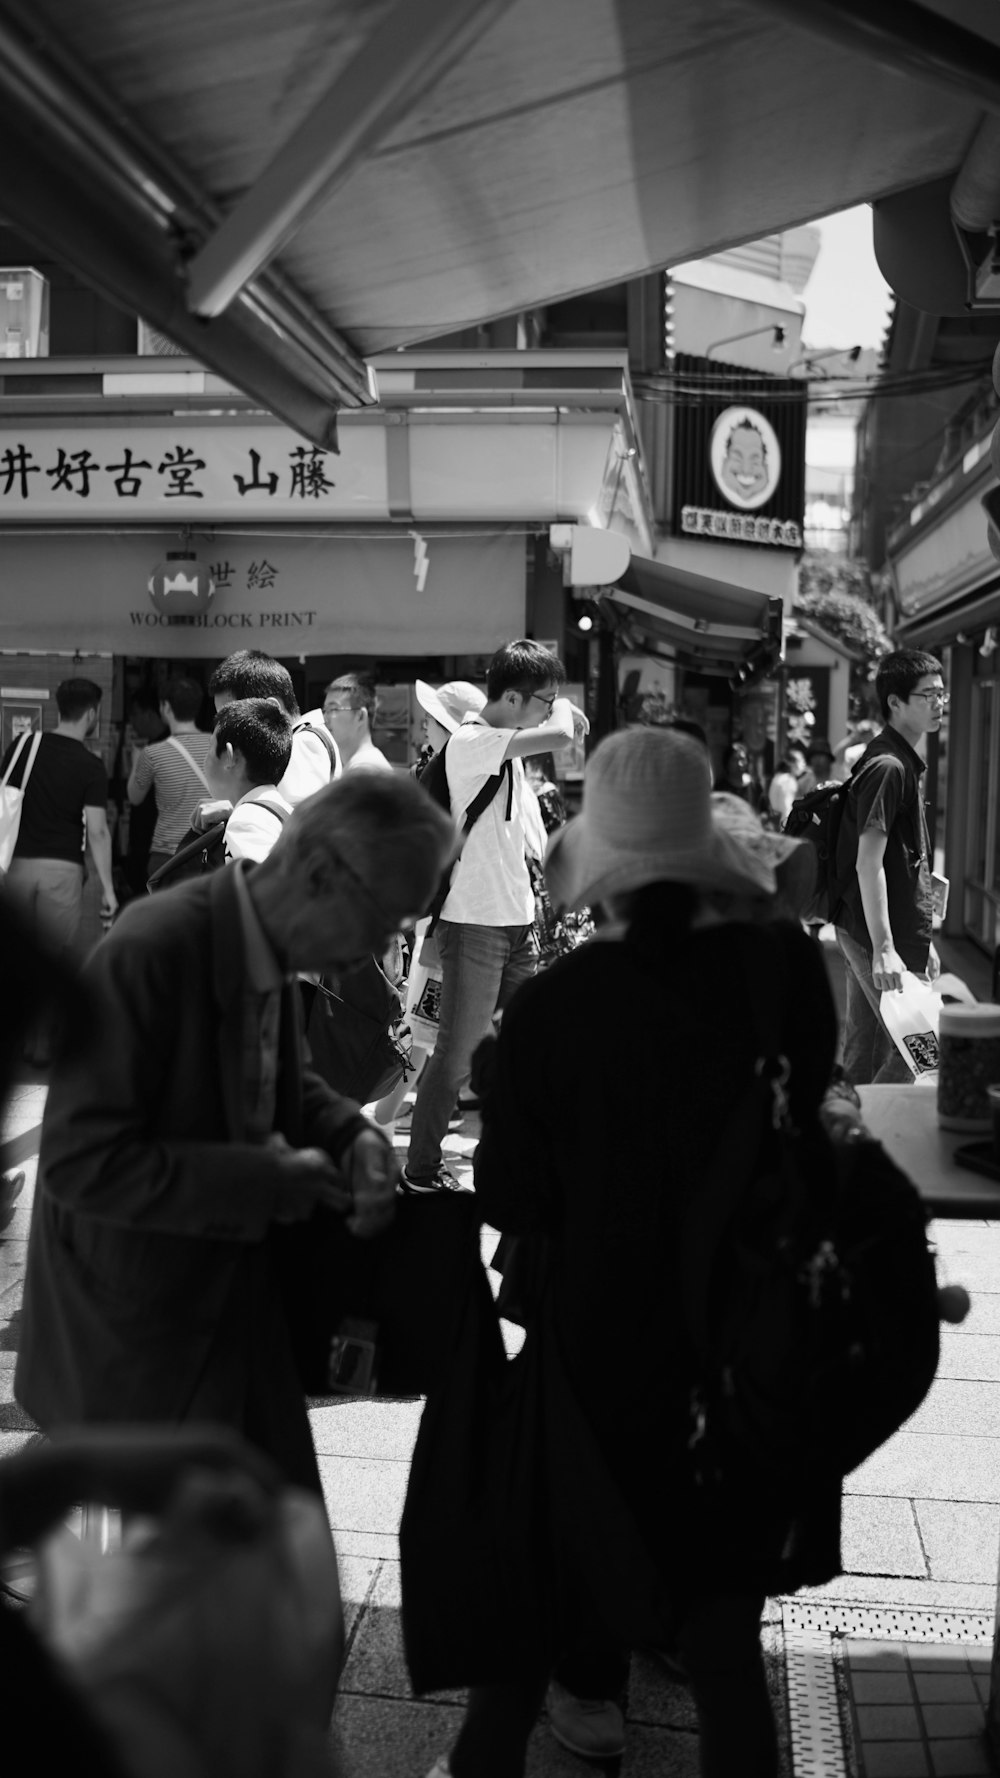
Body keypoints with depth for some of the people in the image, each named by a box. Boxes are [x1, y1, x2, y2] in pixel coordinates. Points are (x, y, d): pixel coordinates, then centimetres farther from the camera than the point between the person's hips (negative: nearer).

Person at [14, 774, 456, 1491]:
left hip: (244, 1308, 8)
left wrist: (351, 1133, -6)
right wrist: (261, 1181, -25)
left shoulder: (271, 950, -3)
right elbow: (79, 1161, -27)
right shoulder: (150, 953, -27)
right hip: (143, 1342, -7)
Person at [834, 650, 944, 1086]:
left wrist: (922, 941, 21)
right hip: (879, 936, -10)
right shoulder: (887, 767, -15)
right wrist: (884, 949, -26)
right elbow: (869, 864, -22)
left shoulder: (903, 763, 17)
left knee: (862, 1058, 13)